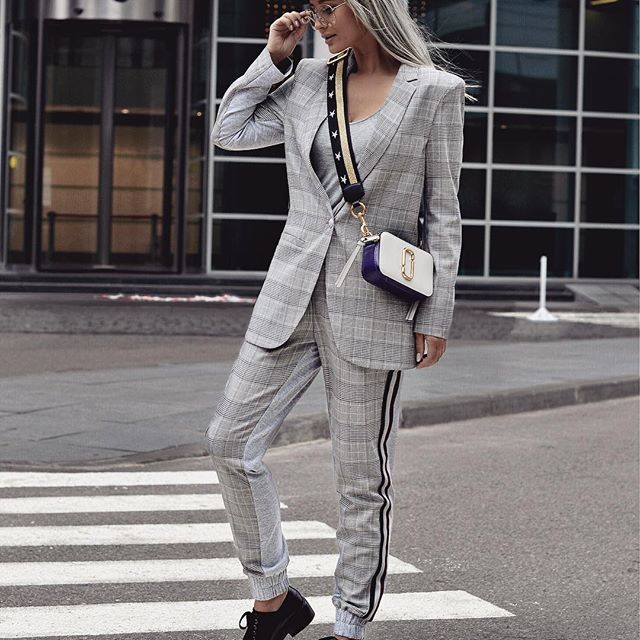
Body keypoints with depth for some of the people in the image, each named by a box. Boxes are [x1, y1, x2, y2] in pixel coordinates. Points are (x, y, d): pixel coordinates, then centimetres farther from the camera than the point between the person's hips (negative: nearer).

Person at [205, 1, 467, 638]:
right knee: (230, 441, 1)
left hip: (371, 306, -5)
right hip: (293, 295, 5)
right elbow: (230, 131, 14)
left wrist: (436, 315, -5)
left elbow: (442, 212, -2)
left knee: (362, 479, 2)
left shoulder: (433, 91, -3)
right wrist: (273, 56, 8)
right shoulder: (307, 82, 10)